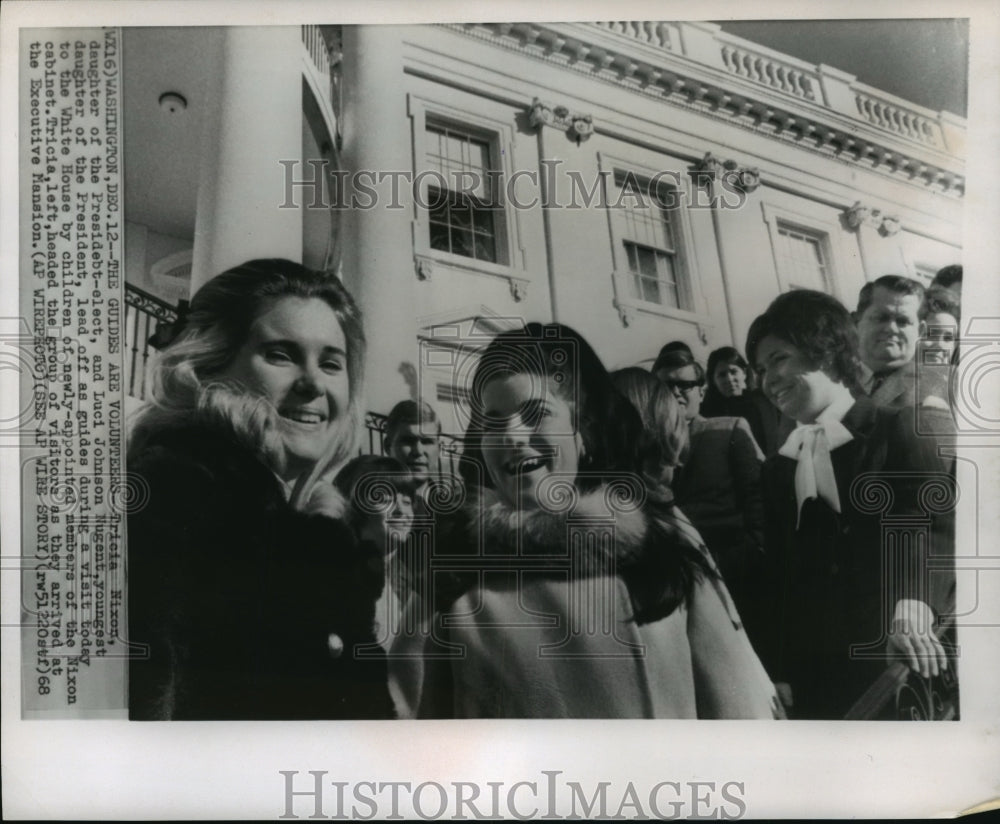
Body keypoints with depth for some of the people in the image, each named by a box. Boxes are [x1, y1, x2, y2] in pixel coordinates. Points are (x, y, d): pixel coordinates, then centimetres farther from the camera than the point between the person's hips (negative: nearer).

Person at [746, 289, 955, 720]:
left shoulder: (897, 432, -3)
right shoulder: (777, 468, 12)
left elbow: (936, 518, -19)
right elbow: (776, 578, 13)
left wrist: (911, 609, -37)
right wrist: (772, 675, 7)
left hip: (899, 666, -4)